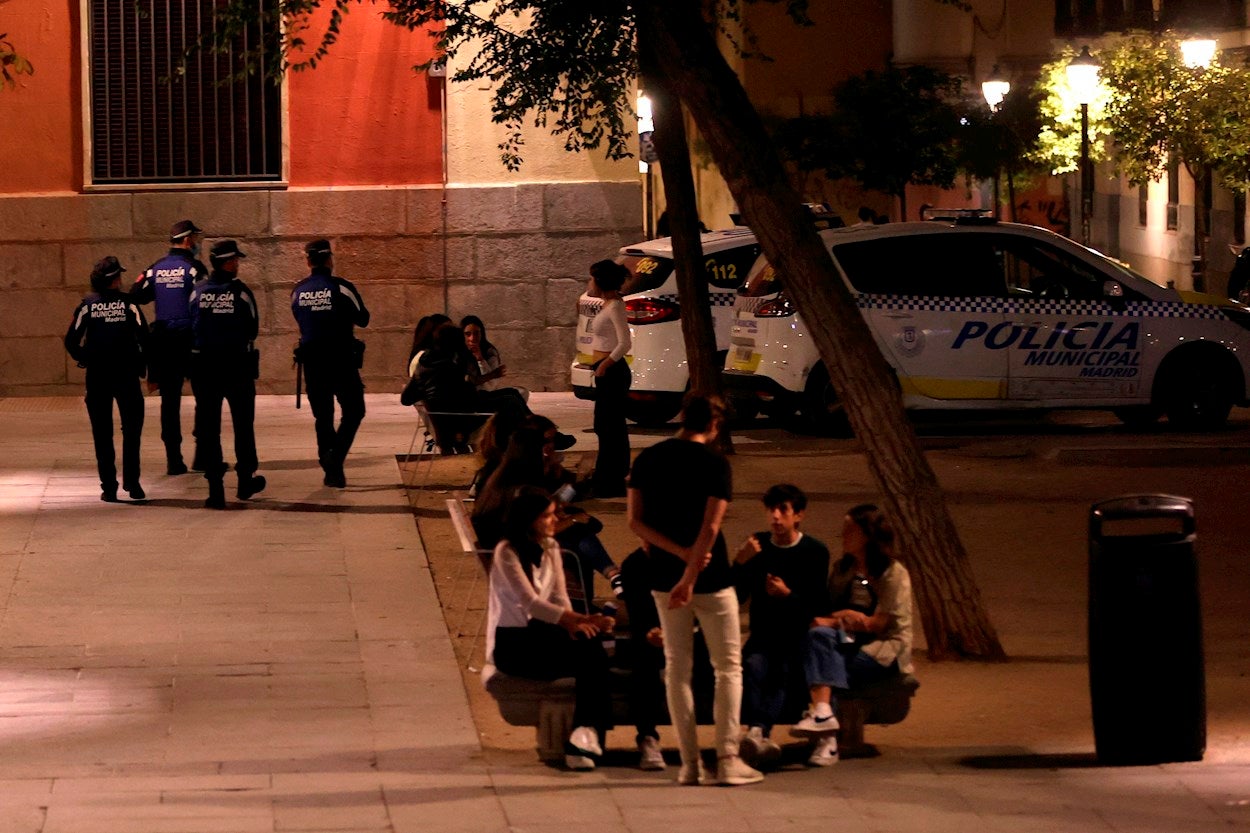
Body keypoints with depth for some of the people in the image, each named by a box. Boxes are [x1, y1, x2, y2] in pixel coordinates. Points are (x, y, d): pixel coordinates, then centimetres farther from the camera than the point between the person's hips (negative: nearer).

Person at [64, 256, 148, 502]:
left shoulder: (87, 305, 1)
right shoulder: (128, 304, -2)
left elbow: (71, 340, -4)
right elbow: (144, 336, -11)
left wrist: (83, 359, 13)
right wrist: (142, 363, 4)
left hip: (96, 375, 1)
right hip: (126, 374, -1)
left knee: (102, 433, 7)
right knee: (132, 429, 11)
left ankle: (108, 487, 5)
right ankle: (131, 482, 4)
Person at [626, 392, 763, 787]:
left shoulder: (648, 459, 3)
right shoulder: (715, 463, -9)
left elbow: (635, 521, -3)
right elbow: (710, 527, -17)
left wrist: (680, 552, -10)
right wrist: (691, 576, -16)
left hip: (664, 576, 4)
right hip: (711, 577, -4)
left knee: (677, 667, 9)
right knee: (728, 667, 5)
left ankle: (690, 763, 6)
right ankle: (727, 760, -2)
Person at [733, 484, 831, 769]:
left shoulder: (815, 552, 2)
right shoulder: (758, 546, 9)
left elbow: (820, 607, -1)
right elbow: (736, 597, 4)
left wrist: (788, 596, -17)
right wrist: (740, 564, -12)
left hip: (799, 638, -2)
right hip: (763, 636, 2)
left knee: (782, 670, -34)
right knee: (753, 665, -32)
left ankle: (757, 731, -53)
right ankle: (760, 735, -52)